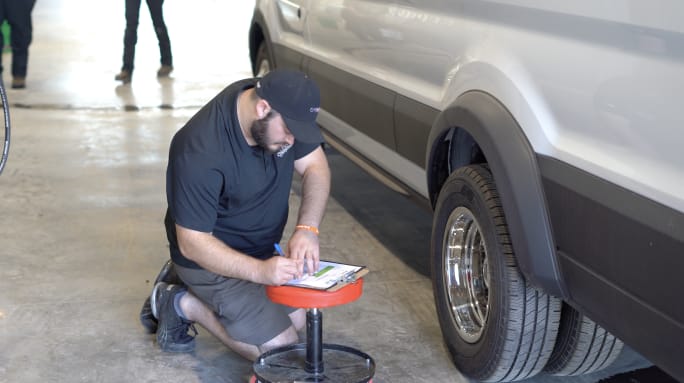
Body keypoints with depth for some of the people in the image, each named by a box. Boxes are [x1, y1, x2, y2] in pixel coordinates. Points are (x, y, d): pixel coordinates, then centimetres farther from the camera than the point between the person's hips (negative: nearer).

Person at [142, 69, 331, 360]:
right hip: (211, 256, -8)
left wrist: (307, 228, -27)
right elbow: (192, 243, -30)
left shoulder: (283, 110, -15)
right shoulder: (200, 152, -35)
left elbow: (315, 166, -9)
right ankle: (183, 304, 5)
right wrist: (260, 271, -41)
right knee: (280, 349, -9)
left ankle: (185, 285, 21)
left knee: (296, 320, 17)